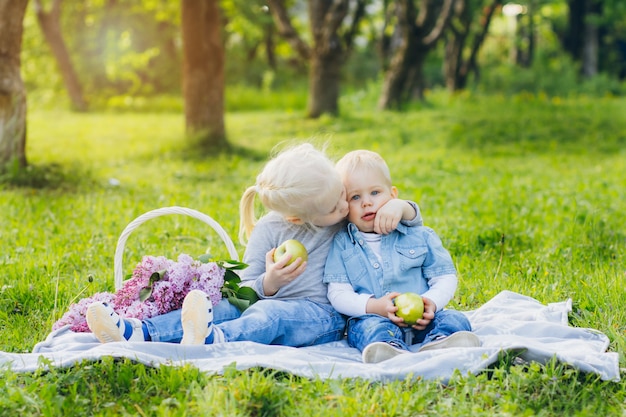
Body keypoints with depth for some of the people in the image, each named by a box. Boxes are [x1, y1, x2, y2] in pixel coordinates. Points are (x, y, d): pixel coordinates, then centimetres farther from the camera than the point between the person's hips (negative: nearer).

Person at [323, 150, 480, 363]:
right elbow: (338, 293, -1)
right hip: (370, 317, -2)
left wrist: (431, 302, -15)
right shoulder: (342, 244, 7)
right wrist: (373, 306, -19)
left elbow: (445, 278, 8)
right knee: (373, 326, -34)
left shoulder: (419, 236, 9)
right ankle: (393, 351, -66)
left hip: (421, 321, 2)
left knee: (455, 320, -24)